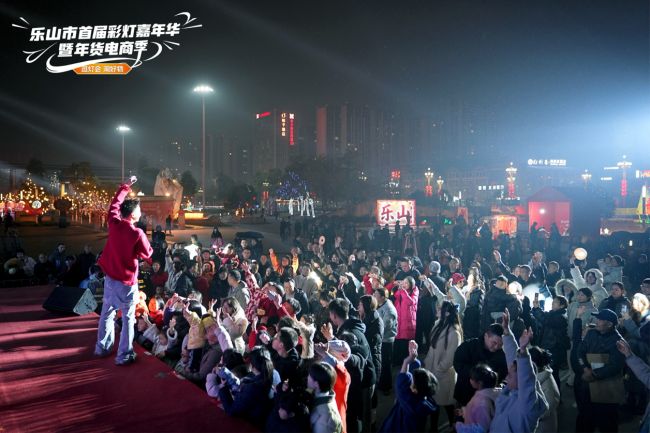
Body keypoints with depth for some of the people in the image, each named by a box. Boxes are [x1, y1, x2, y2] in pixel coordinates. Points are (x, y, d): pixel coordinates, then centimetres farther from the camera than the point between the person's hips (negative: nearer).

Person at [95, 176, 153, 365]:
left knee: (107, 313, 20)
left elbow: (115, 203, 13)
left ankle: (102, 347, 32)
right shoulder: (137, 233, -21)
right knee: (128, 318, 4)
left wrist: (126, 186, 22)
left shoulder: (114, 223, -6)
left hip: (110, 278, 6)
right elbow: (148, 254, -7)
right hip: (127, 282, -6)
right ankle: (124, 355, 7)